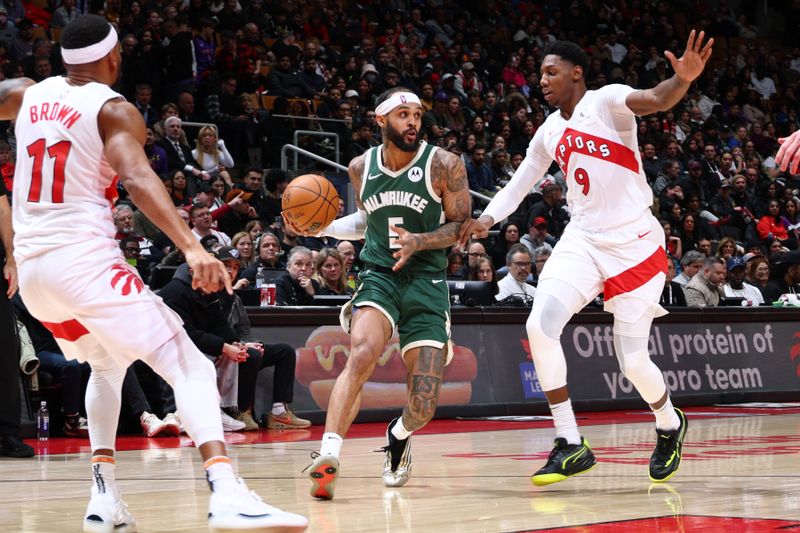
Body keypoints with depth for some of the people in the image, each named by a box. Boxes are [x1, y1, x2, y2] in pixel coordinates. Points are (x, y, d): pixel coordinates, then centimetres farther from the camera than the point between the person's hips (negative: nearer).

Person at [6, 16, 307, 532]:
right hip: (87, 258, -7)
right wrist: (191, 247, -33)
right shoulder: (114, 110, -4)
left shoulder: (26, 95, 14)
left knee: (108, 363, 31)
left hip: (31, 267, 7)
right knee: (189, 367, -8)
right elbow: (138, 178, -22)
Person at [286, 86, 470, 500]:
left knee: (423, 405, -5)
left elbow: (463, 226, -3)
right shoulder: (361, 168, 5)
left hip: (426, 282, -1)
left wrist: (419, 241, -21)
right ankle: (328, 456, -36)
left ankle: (399, 435, 33)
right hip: (378, 275, 1)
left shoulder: (443, 165, -6)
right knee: (361, 354, -32)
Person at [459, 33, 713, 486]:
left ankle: (670, 425, 30)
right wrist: (488, 218, 3)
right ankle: (571, 445, -11)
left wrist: (683, 80, -48)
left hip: (634, 242, -5)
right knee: (541, 324, -18)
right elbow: (520, 183, 21)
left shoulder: (606, 101, -8)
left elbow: (655, 100, -26)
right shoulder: (550, 133, 12)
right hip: (583, 240, 5)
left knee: (633, 359, -4)